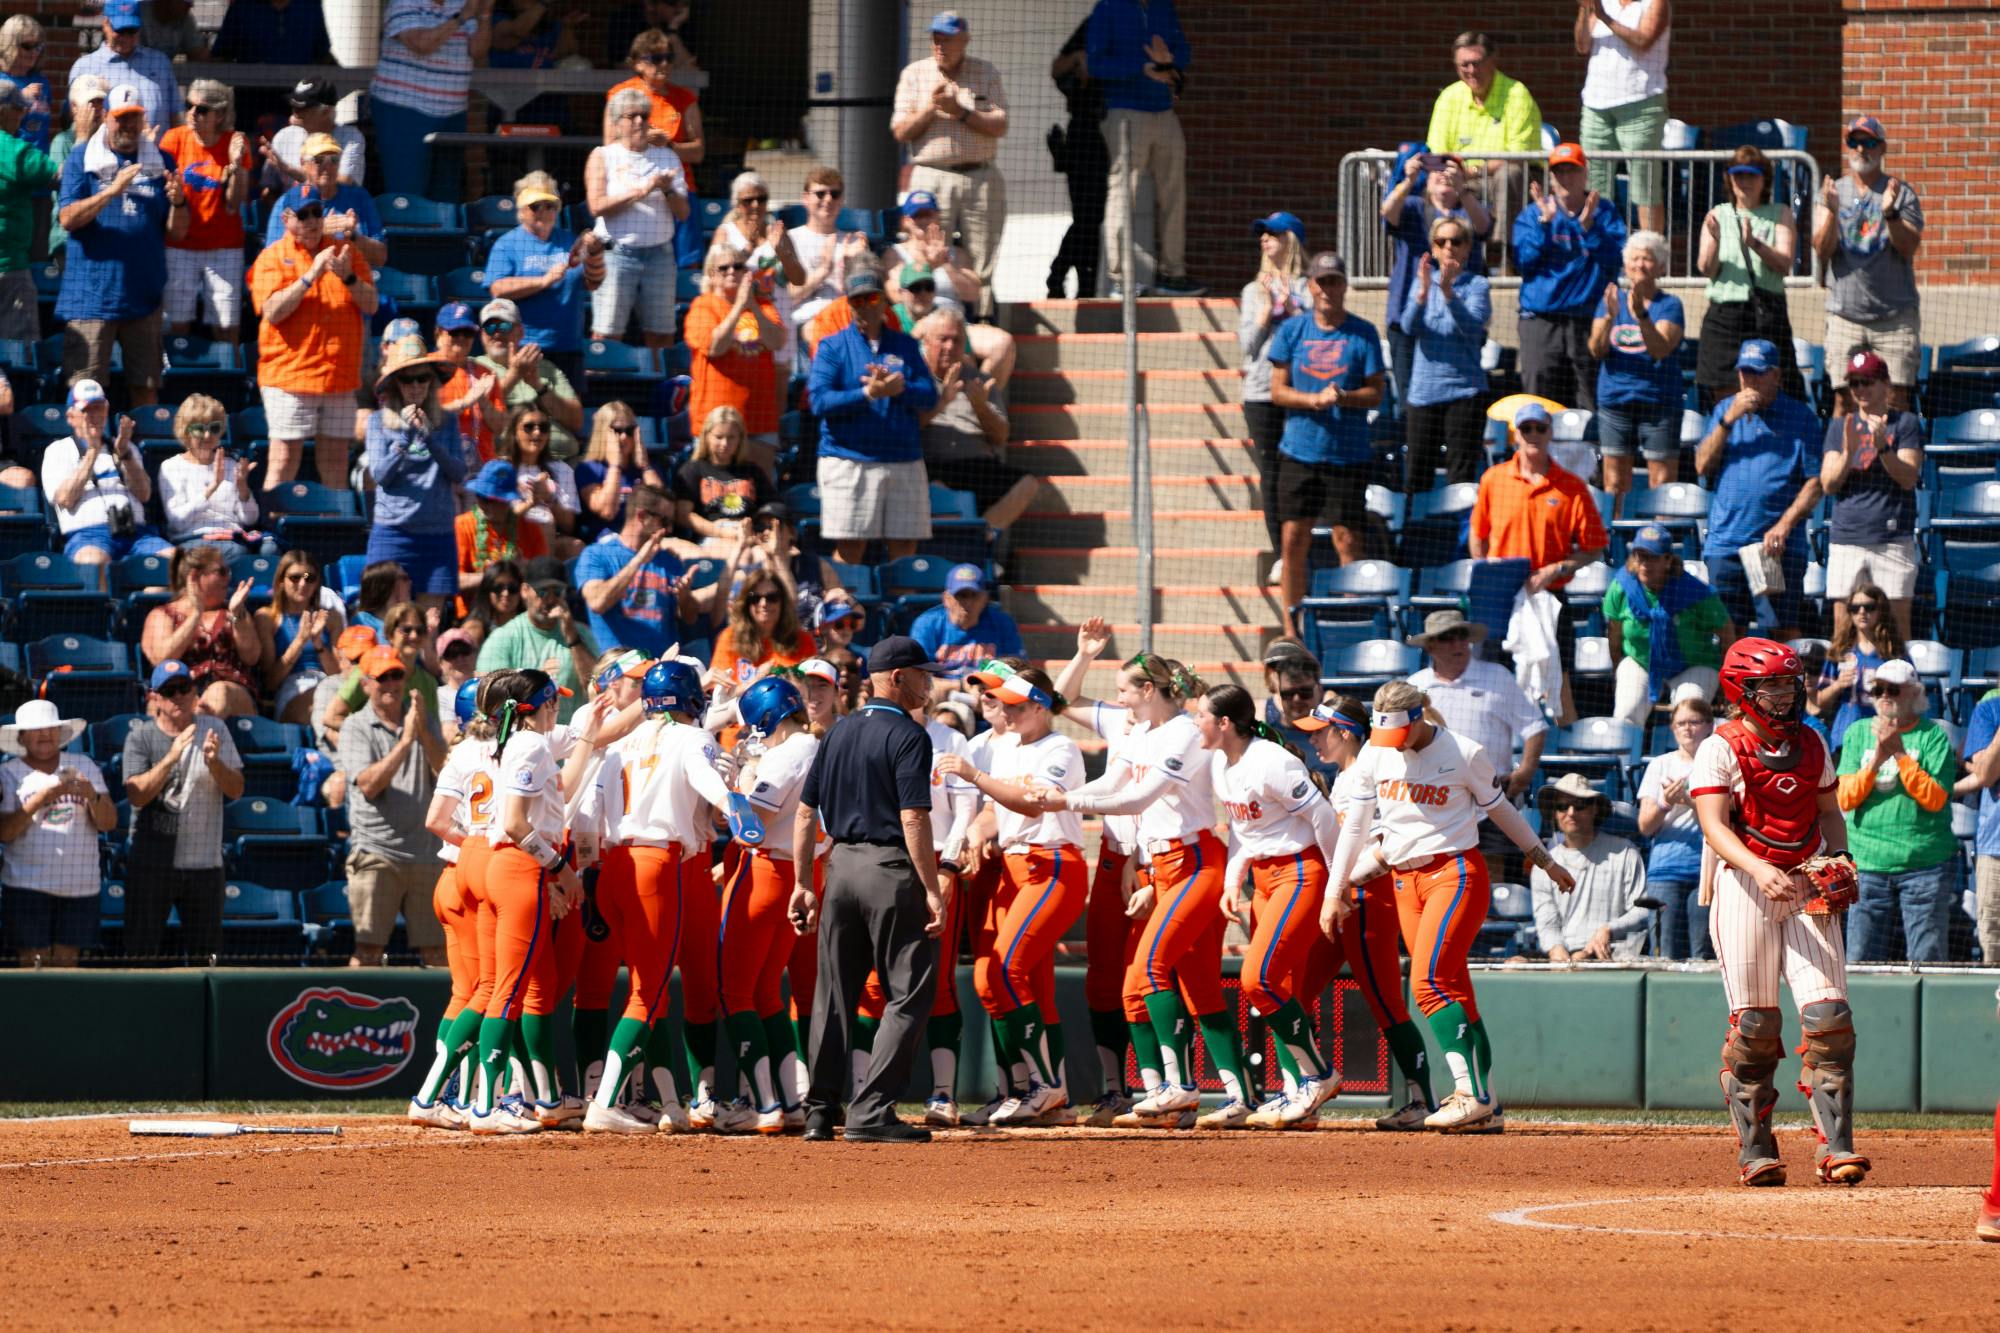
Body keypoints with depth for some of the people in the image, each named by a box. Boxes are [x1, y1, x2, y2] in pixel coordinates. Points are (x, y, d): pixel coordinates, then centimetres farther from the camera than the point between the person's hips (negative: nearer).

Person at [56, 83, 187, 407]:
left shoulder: (160, 162, 11)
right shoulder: (81, 159, 4)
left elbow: (177, 232, 8)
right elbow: (67, 219, -9)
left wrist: (178, 202, -13)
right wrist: (112, 191, -21)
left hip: (144, 293, 3)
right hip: (91, 292, -3)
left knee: (146, 390, 5)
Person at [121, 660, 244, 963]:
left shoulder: (215, 731, 6)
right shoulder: (141, 737, -1)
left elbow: (236, 790, 1)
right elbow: (137, 795, -13)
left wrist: (214, 763, -18)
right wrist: (171, 757, -23)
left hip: (204, 862, 2)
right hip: (151, 864, -2)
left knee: (204, 958, 6)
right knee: (140, 953, -4)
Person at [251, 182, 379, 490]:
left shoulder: (345, 253, 12)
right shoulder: (273, 258, 1)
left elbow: (370, 304, 6)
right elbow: (273, 311, -12)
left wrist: (348, 277, -12)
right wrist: (311, 275, -17)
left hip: (340, 378, 4)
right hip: (290, 375, -4)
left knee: (335, 465, 8)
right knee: (284, 462, -7)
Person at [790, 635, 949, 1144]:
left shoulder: (839, 734, 12)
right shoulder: (906, 736, -10)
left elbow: (805, 814, 11)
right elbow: (913, 819, -18)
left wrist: (803, 885, 15)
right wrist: (932, 889, -17)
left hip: (841, 865, 7)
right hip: (891, 871, -7)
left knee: (834, 993, 13)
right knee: (909, 993, -1)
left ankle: (820, 1111, 15)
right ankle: (871, 1112, -9)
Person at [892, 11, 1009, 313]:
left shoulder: (986, 73, 9)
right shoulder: (914, 74, 8)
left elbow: (1000, 127, -1)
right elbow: (901, 132, 2)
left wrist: (960, 112, -13)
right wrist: (931, 107, -13)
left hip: (981, 178, 1)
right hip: (932, 179, -1)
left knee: (981, 268, -1)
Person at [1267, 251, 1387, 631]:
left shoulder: (1363, 333, 1)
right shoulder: (1293, 330, 6)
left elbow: (1375, 393, 0)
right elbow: (1278, 390, 4)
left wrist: (1343, 398, -19)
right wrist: (1314, 400, -14)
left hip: (1348, 453, -2)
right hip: (1299, 452, 2)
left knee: (1347, 541, -4)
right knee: (1293, 539, 2)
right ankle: (1291, 627, 10)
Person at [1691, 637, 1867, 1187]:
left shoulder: (1811, 746, 11)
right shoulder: (1720, 750, -5)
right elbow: (1714, 825, -16)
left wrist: (1839, 862, 3)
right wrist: (1761, 871, -31)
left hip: (1807, 889, 4)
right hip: (1743, 887, -4)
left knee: (1828, 1017, -7)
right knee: (1754, 1023, -3)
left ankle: (1835, 1144, -7)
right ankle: (1754, 1149, 7)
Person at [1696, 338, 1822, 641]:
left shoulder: (1801, 417, 3)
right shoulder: (1724, 409, 14)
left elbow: (1815, 482, -2)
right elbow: (1703, 466, 5)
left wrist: (1784, 526, -14)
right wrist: (1729, 419, -6)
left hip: (1780, 545, -3)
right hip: (1726, 542, 3)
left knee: (1784, 628, -6)